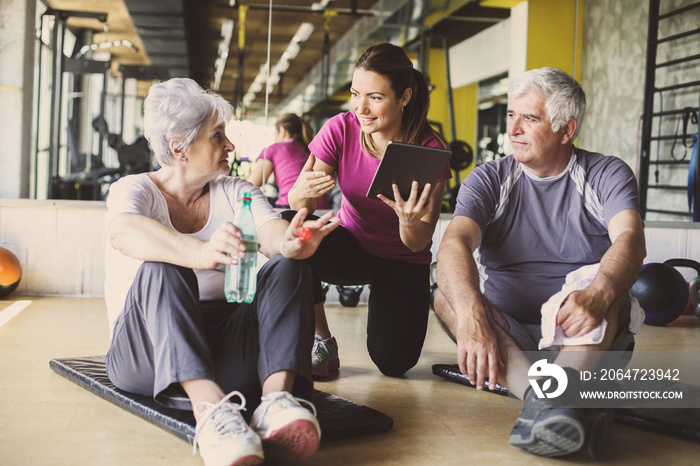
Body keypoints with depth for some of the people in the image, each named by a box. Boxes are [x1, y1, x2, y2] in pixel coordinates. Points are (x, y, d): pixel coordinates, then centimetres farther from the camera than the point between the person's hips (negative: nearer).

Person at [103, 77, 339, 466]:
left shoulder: (234, 192, 14)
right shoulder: (133, 189, 1)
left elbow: (270, 230, -8)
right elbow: (124, 232, -25)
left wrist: (289, 242, -35)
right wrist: (199, 253, -45)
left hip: (226, 352, 3)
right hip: (148, 357, -3)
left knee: (288, 268, -19)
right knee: (160, 269, -31)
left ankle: (276, 396, -43)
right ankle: (209, 409, -53)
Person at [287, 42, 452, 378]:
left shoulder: (429, 149, -20)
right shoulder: (340, 129, -15)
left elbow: (420, 243, -19)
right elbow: (302, 207, -15)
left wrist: (410, 221, -42)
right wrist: (301, 195, -40)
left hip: (403, 262, -1)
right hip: (352, 245, 2)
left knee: (392, 361, -18)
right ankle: (321, 343, -11)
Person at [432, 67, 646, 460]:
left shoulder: (606, 175, 1)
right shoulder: (490, 180, 4)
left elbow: (630, 239, -20)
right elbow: (455, 244, -16)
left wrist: (598, 296, -44)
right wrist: (470, 314, -38)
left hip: (589, 338, -1)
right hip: (508, 336, 2)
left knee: (600, 279, -28)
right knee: (448, 295, -25)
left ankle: (559, 392, -51)